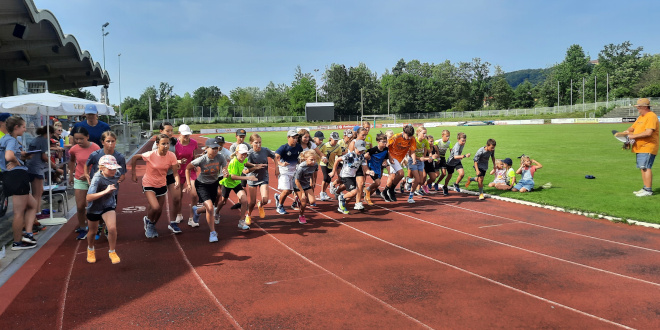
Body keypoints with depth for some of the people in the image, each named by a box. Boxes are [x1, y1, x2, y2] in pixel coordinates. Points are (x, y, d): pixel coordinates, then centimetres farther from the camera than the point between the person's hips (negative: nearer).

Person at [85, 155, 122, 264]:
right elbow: (88, 198, -40)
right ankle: (90, 249, 50)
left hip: (109, 205, 2)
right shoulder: (97, 178, -31)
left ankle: (112, 252, 6)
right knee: (93, 231, 18)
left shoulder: (117, 173, -16)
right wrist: (105, 191, -46)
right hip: (95, 207, -2)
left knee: (112, 228, -19)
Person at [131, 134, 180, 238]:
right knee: (155, 207, -21)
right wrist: (134, 174, -8)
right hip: (149, 184, -4)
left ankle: (151, 227, 43)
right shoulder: (151, 155, -24)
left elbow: (175, 171, -16)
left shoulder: (171, 156, -16)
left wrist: (177, 181, -36)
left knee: (159, 211, 12)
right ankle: (148, 220, 14)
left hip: (161, 185, 4)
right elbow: (134, 158, -11)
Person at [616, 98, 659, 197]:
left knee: (645, 167, -13)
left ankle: (648, 190, -12)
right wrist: (625, 132, 4)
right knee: (642, 168, 11)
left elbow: (648, 133, -23)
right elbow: (633, 127, 25)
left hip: (647, 148, -10)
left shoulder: (651, 116, -13)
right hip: (640, 148, 10)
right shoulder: (641, 117, 19)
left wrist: (634, 136, -17)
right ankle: (645, 188, 16)